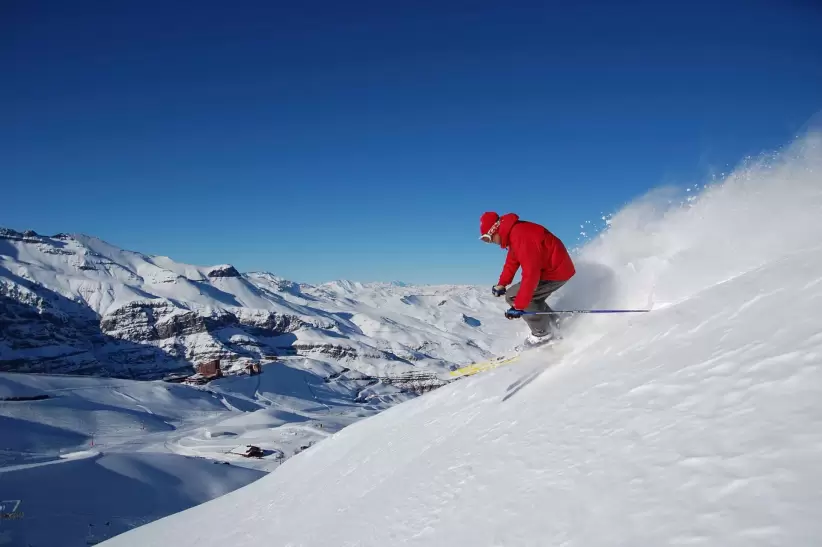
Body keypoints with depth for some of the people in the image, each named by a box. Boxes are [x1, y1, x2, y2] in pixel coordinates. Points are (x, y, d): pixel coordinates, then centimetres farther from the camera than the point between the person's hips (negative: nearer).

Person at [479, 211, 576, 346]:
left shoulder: (521, 236, -29)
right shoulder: (513, 233, 4)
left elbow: (531, 273, -32)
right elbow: (512, 261, 18)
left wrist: (519, 306, -30)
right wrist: (501, 284, 12)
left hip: (556, 272, -10)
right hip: (558, 268, 10)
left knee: (513, 295, -10)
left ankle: (542, 333, -2)